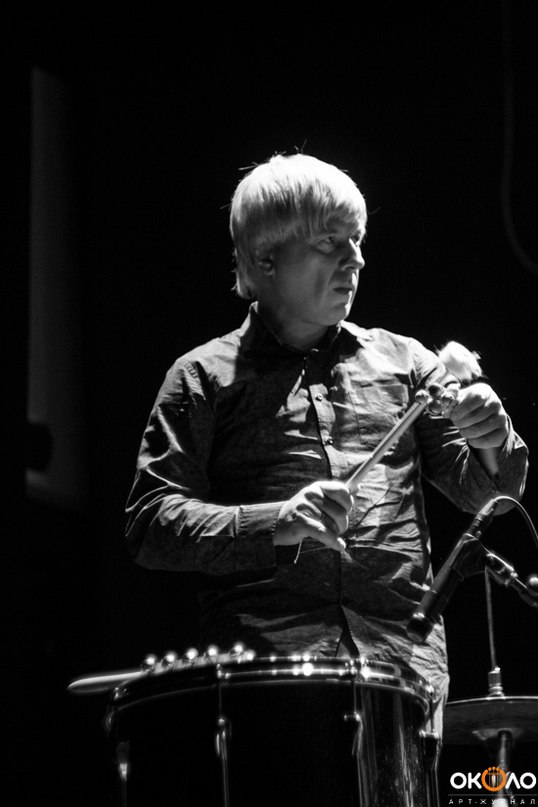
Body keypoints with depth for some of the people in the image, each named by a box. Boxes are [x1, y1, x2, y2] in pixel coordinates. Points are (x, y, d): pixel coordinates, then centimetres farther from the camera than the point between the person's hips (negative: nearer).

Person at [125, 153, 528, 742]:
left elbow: (485, 493, 17)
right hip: (265, 652, -2)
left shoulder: (403, 362, 19)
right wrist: (277, 523, -14)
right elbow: (151, 525, 1)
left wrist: (492, 445, -6)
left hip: (405, 654, 3)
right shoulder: (205, 378, 10)